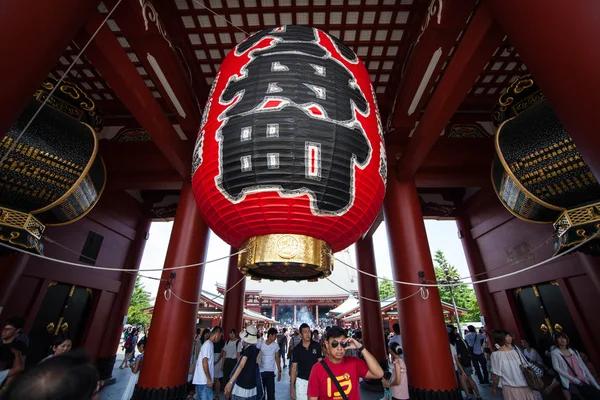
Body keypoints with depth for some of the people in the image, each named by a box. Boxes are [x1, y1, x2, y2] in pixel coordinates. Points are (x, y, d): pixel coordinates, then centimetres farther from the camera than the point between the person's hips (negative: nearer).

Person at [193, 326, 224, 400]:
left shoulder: (209, 344, 13)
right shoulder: (208, 344, -15)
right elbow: (204, 362, -20)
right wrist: (209, 379, -18)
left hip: (201, 380, 9)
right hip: (204, 380, -9)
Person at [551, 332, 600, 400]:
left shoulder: (574, 351, 14)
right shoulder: (555, 352, -2)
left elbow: (584, 367, 13)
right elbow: (556, 368, -9)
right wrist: (575, 380, -12)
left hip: (584, 382, 5)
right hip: (571, 384, -5)